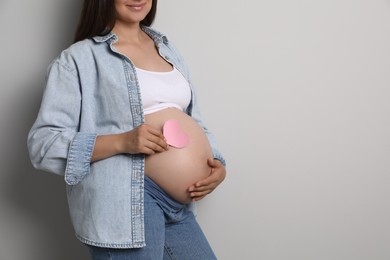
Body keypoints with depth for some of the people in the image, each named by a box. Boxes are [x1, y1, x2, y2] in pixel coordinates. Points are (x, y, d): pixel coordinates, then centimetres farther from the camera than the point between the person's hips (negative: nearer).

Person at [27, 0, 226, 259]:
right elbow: (42, 143, -9)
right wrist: (121, 142, -20)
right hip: (124, 199, -6)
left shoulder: (168, 49, 18)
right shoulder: (79, 58, -3)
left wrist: (217, 164, 2)